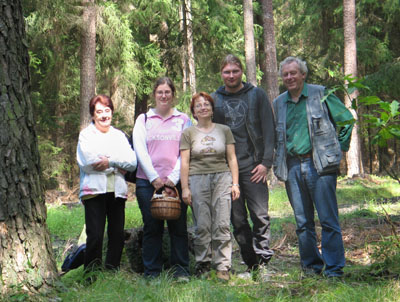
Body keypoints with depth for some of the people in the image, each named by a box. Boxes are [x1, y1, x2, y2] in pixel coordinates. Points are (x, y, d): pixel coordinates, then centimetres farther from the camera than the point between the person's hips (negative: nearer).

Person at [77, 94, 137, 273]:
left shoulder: (119, 136, 19)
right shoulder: (86, 135, 8)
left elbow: (132, 162, 6)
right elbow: (87, 162, -8)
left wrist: (110, 161, -10)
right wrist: (117, 166, -4)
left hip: (117, 190, 4)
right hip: (94, 189, -4)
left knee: (117, 234, 2)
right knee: (95, 235, -10)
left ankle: (112, 270, 13)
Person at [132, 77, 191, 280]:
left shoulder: (183, 120, 10)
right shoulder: (143, 120, 11)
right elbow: (140, 151, 2)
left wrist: (173, 178, -9)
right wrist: (154, 178, -9)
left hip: (175, 181, 0)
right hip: (148, 181, 0)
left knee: (178, 226, 0)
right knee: (152, 227, 1)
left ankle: (181, 270, 9)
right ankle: (152, 273, 8)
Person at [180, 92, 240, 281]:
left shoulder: (224, 130, 13)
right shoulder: (188, 133, 9)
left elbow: (232, 159, 12)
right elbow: (184, 163, 6)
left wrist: (235, 183, 4)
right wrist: (185, 188, -1)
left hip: (222, 178, 1)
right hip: (198, 179, 0)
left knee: (222, 225, -7)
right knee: (202, 226, -3)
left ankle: (223, 266, -5)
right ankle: (203, 264, 7)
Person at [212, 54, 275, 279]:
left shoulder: (257, 95, 5)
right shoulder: (215, 99, 11)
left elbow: (268, 129, 2)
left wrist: (266, 162, -7)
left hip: (253, 165, -2)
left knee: (260, 216, -8)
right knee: (238, 220, 4)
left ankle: (263, 262, -1)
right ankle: (251, 265, 12)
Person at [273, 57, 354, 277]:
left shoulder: (320, 94, 2)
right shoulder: (278, 103, 13)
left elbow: (347, 120, 5)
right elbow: (274, 136, 24)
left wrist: (339, 148, 1)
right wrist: (278, 163, 13)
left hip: (319, 164, -4)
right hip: (292, 168, 4)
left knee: (328, 219, -5)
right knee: (303, 222, 8)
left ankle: (334, 269, 0)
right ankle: (311, 265, 18)